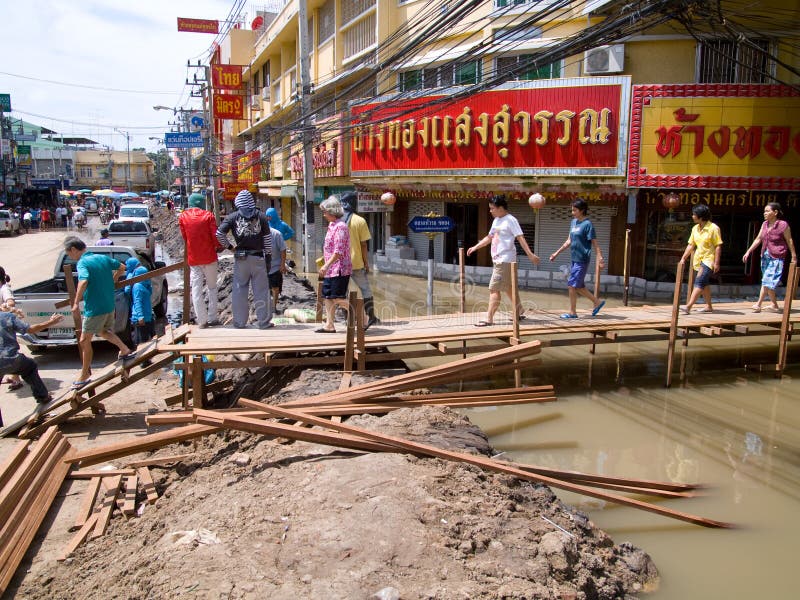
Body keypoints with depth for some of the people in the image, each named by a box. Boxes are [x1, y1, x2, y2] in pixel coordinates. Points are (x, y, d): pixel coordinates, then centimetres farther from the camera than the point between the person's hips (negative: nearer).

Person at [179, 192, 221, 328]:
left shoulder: (183, 217, -1)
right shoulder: (208, 215, -7)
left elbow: (184, 237, 5)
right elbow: (215, 235, -7)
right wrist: (218, 247, 13)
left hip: (193, 258, 1)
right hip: (209, 257, -1)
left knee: (196, 290, 5)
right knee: (212, 287, 11)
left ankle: (202, 321, 5)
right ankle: (213, 318, 12)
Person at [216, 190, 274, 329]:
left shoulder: (233, 217, -1)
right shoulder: (261, 216, 1)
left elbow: (219, 233, -10)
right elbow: (267, 239, 0)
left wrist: (228, 246, 5)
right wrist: (268, 257, 6)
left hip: (241, 258, 0)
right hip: (258, 257, 0)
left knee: (239, 290, 9)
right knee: (261, 290, 5)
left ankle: (240, 323, 15)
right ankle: (264, 322, 11)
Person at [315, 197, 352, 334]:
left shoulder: (340, 226, -16)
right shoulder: (332, 225, 15)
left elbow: (339, 251, -22)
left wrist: (326, 265, -24)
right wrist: (326, 266, 25)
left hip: (339, 269, -10)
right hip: (331, 270, 10)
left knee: (338, 298, -9)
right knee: (328, 296, 10)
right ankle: (329, 325, 17)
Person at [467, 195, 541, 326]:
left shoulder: (510, 220, -11)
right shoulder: (496, 221, 15)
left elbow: (520, 238, -17)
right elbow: (489, 237, 26)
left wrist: (530, 254, -23)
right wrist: (475, 247, 23)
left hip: (505, 260, -9)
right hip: (498, 260, 10)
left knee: (494, 289, -12)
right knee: (507, 288, 18)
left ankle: (489, 319, -10)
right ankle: (519, 312, 31)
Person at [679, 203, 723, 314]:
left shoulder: (713, 228, -12)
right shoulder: (695, 228, 8)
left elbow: (718, 246, -13)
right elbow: (690, 245, 12)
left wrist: (716, 263, -17)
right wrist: (683, 258, 6)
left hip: (709, 259, -8)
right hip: (699, 259, 8)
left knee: (699, 281, -18)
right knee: (704, 283, 17)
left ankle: (688, 306, -26)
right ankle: (709, 306, 30)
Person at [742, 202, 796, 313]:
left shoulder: (783, 225, -11)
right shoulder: (765, 224, 6)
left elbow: (789, 241, -4)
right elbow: (758, 239, 12)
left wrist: (794, 257, 1)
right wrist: (748, 252, 8)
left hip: (776, 258, -7)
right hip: (765, 256, 7)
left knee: (767, 281, -11)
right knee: (767, 282, 12)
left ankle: (758, 304, -8)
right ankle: (775, 305, 22)